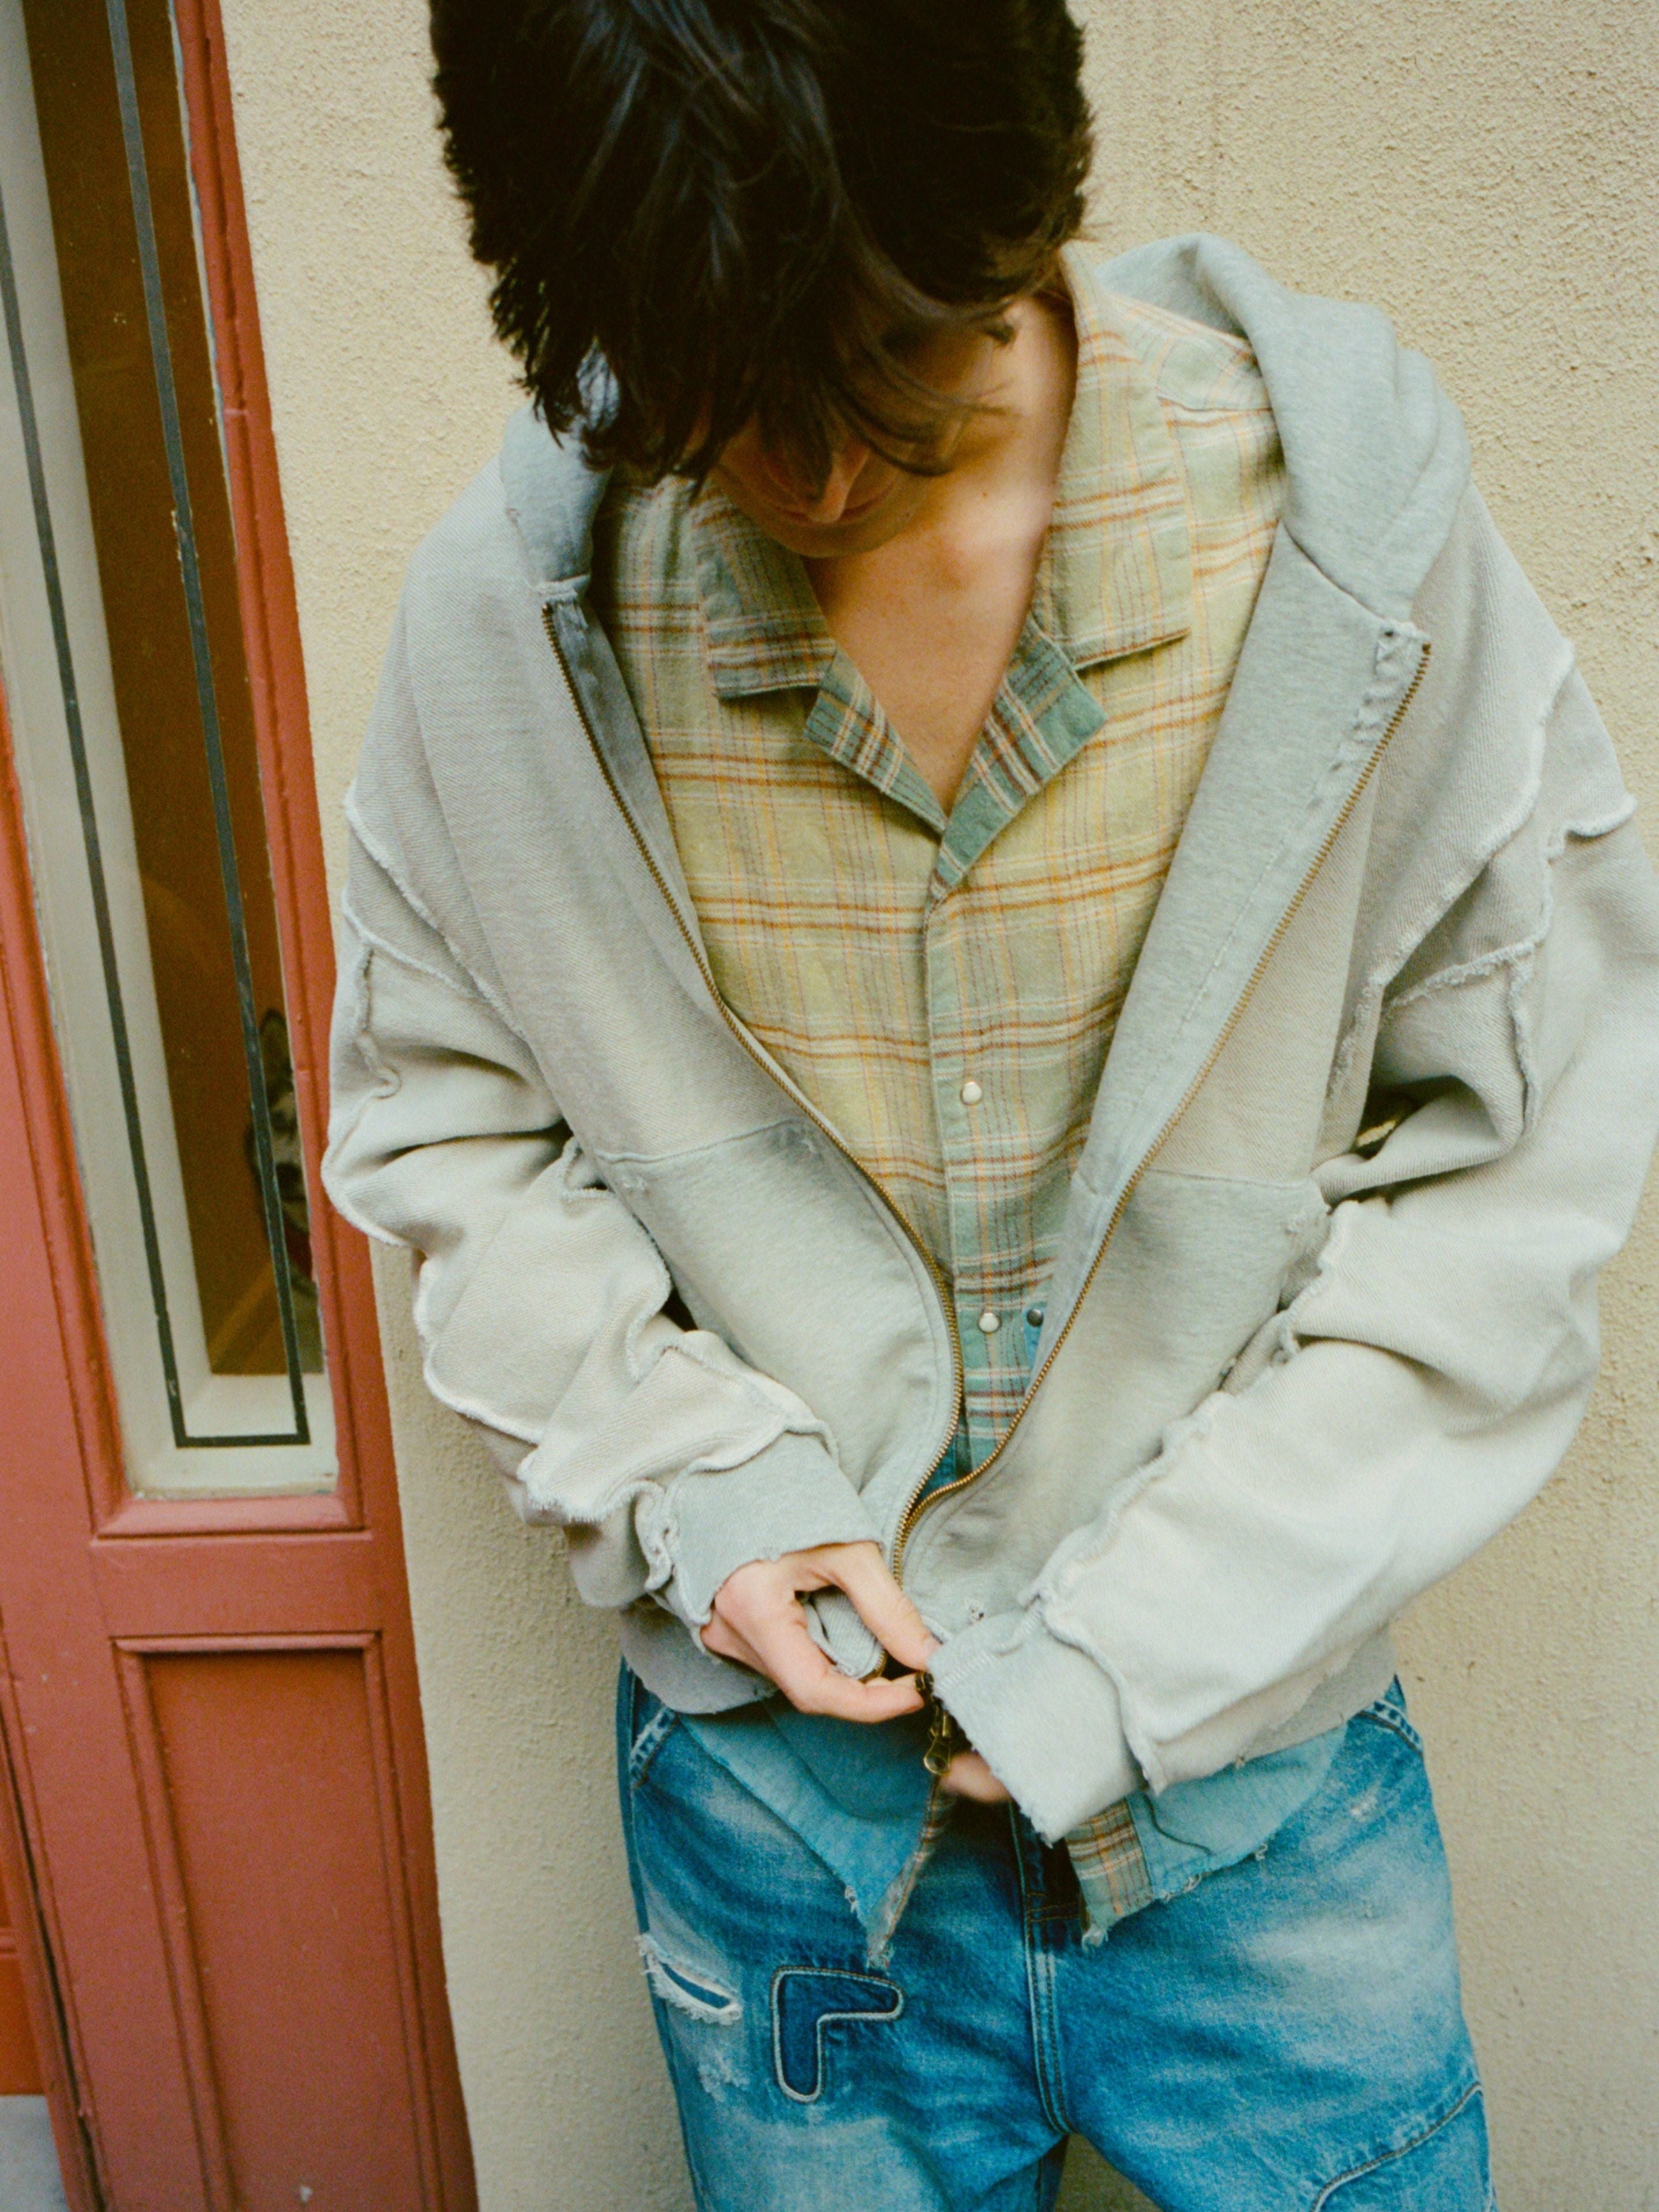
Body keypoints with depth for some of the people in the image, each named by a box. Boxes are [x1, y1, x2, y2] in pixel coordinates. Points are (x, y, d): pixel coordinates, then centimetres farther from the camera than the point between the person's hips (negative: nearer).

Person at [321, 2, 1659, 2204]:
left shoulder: (1349, 504, -14)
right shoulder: (509, 603, -11)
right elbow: (441, 1116, 2)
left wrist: (1136, 1645, -13)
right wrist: (696, 1476, -12)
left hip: (1254, 1749, 0)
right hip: (777, 1766, 1)